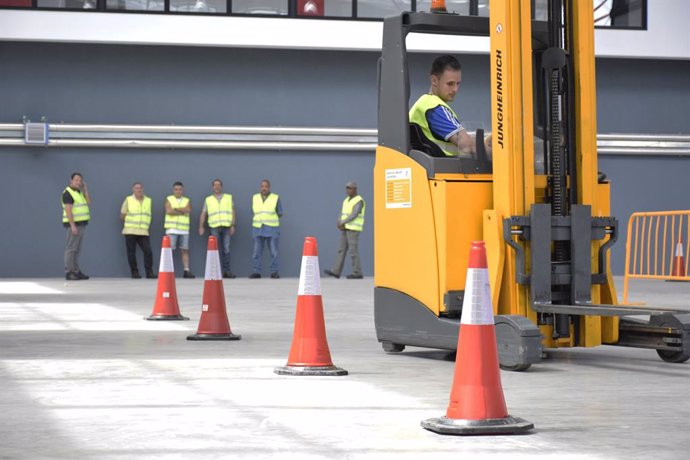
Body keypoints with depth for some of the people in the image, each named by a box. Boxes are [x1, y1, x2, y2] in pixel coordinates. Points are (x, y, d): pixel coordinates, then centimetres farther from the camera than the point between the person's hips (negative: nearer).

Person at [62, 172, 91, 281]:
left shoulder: (79, 192, 16)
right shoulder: (68, 193, -12)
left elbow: (89, 202, 8)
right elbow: (68, 210, -18)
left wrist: (85, 189, 3)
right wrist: (73, 225, -24)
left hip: (81, 224, 9)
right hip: (74, 224, -9)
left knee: (77, 250, 10)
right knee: (71, 249, -8)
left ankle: (76, 271, 13)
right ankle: (68, 272, -8)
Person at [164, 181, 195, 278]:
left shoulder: (187, 200, 14)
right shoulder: (169, 199, 7)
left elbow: (188, 210, -6)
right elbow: (169, 211, -10)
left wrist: (176, 209, -8)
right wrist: (182, 211, -6)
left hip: (184, 230, 3)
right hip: (172, 229, -3)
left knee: (185, 250, 1)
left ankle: (187, 271, 2)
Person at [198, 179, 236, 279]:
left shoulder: (229, 197, 12)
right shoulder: (208, 199, 13)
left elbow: (233, 211, 8)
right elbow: (203, 214, 11)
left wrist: (233, 225, -1)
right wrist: (201, 226, 1)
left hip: (226, 226, 0)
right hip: (214, 227, 0)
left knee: (226, 250, -3)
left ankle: (226, 271, -1)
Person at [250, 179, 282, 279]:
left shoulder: (276, 198, 0)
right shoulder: (255, 198, 9)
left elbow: (280, 214, 4)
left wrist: (271, 220, 0)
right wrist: (260, 220, 5)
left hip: (272, 229, -2)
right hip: (258, 229, 2)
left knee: (274, 252, -4)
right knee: (257, 251, -1)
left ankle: (274, 272, 0)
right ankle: (256, 272, 1)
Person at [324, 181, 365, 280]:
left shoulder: (359, 201, -12)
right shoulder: (347, 200, 16)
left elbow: (354, 215, -21)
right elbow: (342, 215, 14)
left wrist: (343, 223, -19)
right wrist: (340, 224, -6)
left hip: (354, 229, -8)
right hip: (345, 228, 8)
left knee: (353, 251, -7)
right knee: (342, 250, 5)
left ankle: (357, 273, -3)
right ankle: (336, 272, 4)